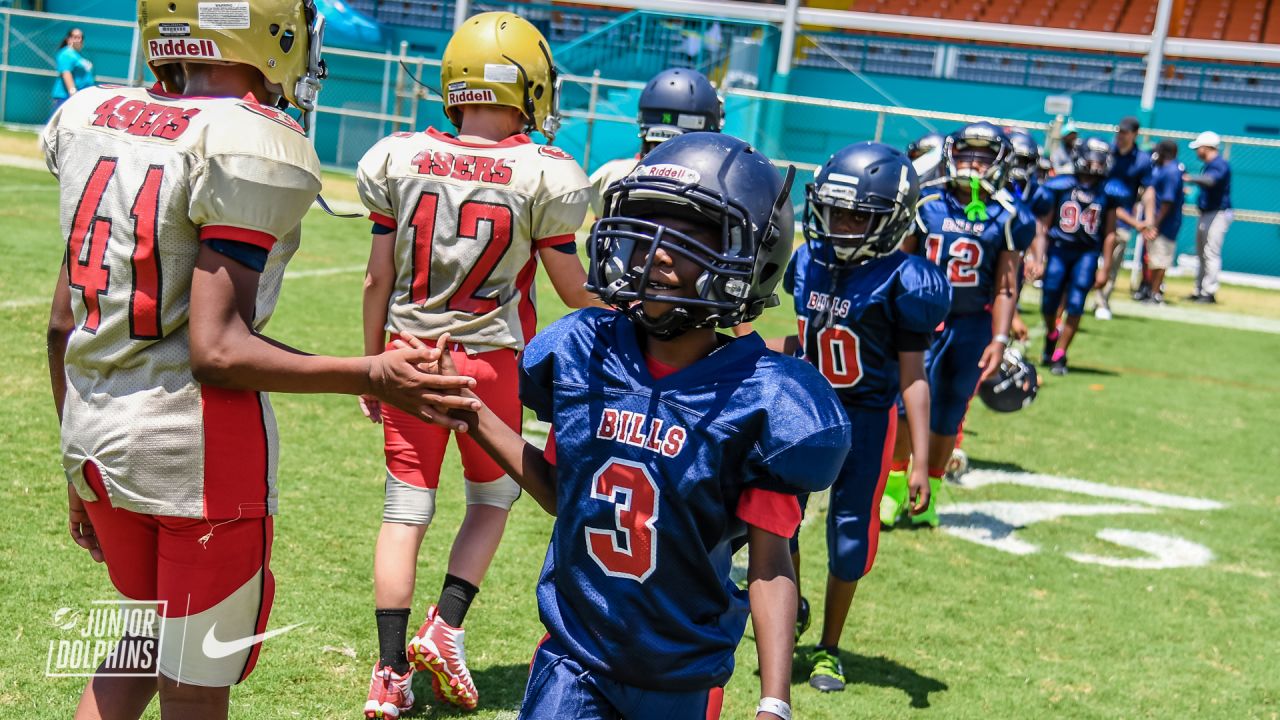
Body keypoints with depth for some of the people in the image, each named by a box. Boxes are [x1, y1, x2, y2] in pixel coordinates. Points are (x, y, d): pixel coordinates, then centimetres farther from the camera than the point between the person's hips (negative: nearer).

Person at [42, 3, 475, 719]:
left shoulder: (90, 119, 4)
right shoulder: (252, 147, -16)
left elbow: (65, 323, 9)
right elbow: (217, 351, -20)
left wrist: (81, 464, 19)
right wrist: (370, 376, -18)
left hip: (94, 434, 7)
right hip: (198, 441, -7)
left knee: (151, 633, 28)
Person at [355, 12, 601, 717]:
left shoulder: (401, 159, -4)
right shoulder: (541, 176, -12)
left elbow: (378, 279, 1)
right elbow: (576, 291, -3)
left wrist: (371, 365, 13)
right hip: (490, 362, -2)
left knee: (404, 511, 10)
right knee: (492, 500, 21)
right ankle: (444, 628, 8)